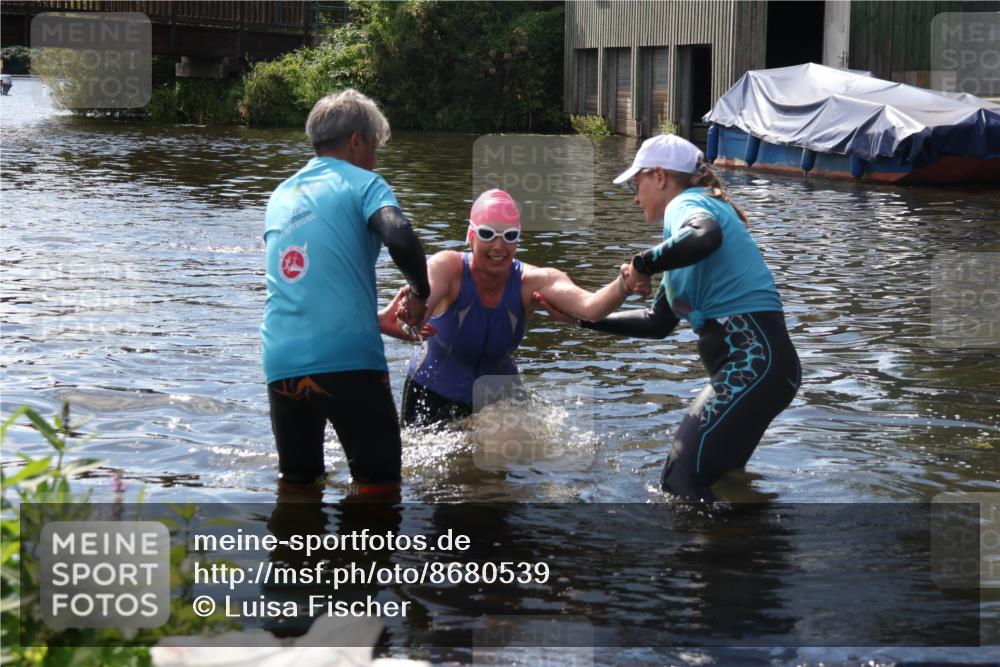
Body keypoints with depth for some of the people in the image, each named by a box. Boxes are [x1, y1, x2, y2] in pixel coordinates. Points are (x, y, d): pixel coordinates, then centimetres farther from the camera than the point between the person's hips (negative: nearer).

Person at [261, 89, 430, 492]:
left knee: (296, 482, 20)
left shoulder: (281, 197, 22)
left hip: (281, 363, 6)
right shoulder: (361, 183, 3)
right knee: (379, 484, 4)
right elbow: (400, 239, -18)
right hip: (347, 359, -6)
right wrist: (421, 292, 0)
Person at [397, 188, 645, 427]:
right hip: (432, 394, -2)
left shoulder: (532, 281, -19)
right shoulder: (448, 268, -24)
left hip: (497, 394, 2)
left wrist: (621, 287, -58)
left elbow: (589, 306, -36)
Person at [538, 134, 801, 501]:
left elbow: (705, 237, -35)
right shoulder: (695, 206, 25)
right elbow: (658, 323, 29)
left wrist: (643, 263, -19)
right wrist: (582, 316, 27)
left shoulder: (686, 204, -5)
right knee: (719, 477, 23)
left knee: (681, 482, -13)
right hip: (752, 364, 11)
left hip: (752, 363, -11)